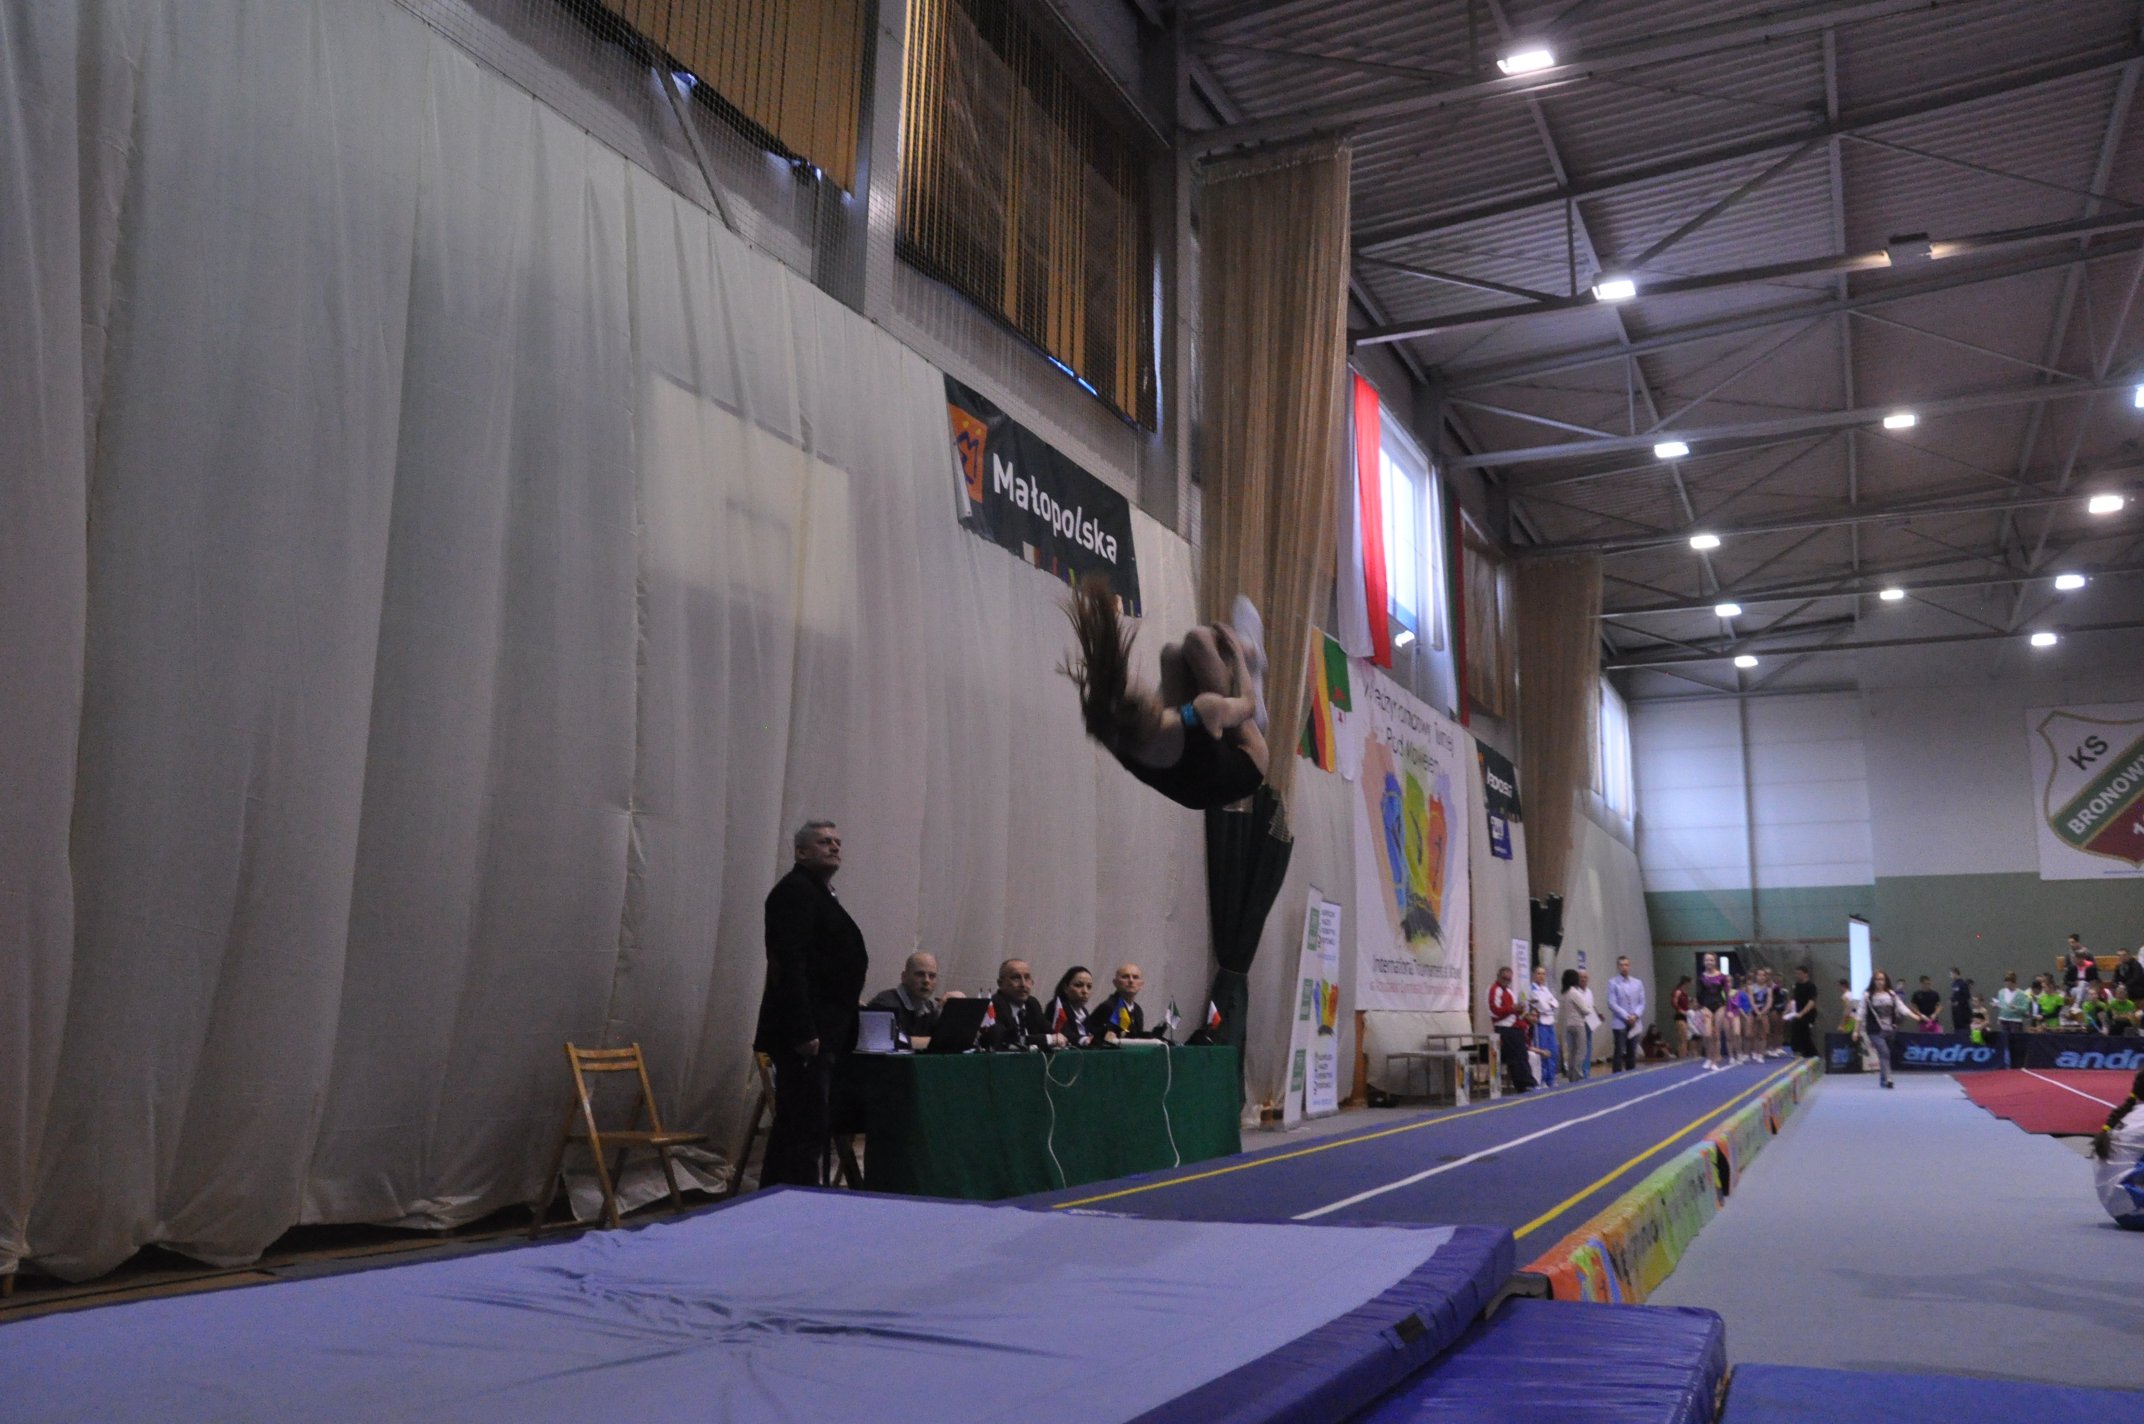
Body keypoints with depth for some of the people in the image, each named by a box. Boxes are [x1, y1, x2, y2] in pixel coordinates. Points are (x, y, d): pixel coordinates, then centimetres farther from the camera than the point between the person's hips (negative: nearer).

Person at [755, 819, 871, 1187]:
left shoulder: (820, 895, 21)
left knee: (795, 1127, 13)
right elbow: (790, 966, -19)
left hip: (825, 1034, 10)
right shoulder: (794, 891, -10)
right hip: (807, 1033, -10)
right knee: (806, 1126, -11)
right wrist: (804, 1031, -24)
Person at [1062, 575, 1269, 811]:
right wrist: (1238, 651, -2)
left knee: (1173, 653, 7)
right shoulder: (1204, 711, -43)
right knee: (1197, 640, -5)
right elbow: (1248, 704, -18)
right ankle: (1245, 651, 29)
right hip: (1242, 769, -4)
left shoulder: (1108, 728, -33)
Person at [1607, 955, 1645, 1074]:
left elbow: (1642, 1003, 8)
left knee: (1632, 1053, 8)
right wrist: (1626, 1016, -14)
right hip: (1620, 1023, -4)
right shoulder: (1613, 983, -1)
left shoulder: (1637, 983, 11)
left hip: (1635, 1023, 4)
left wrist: (1635, 1015, -9)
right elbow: (1612, 1004, -7)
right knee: (1619, 1052, -6)